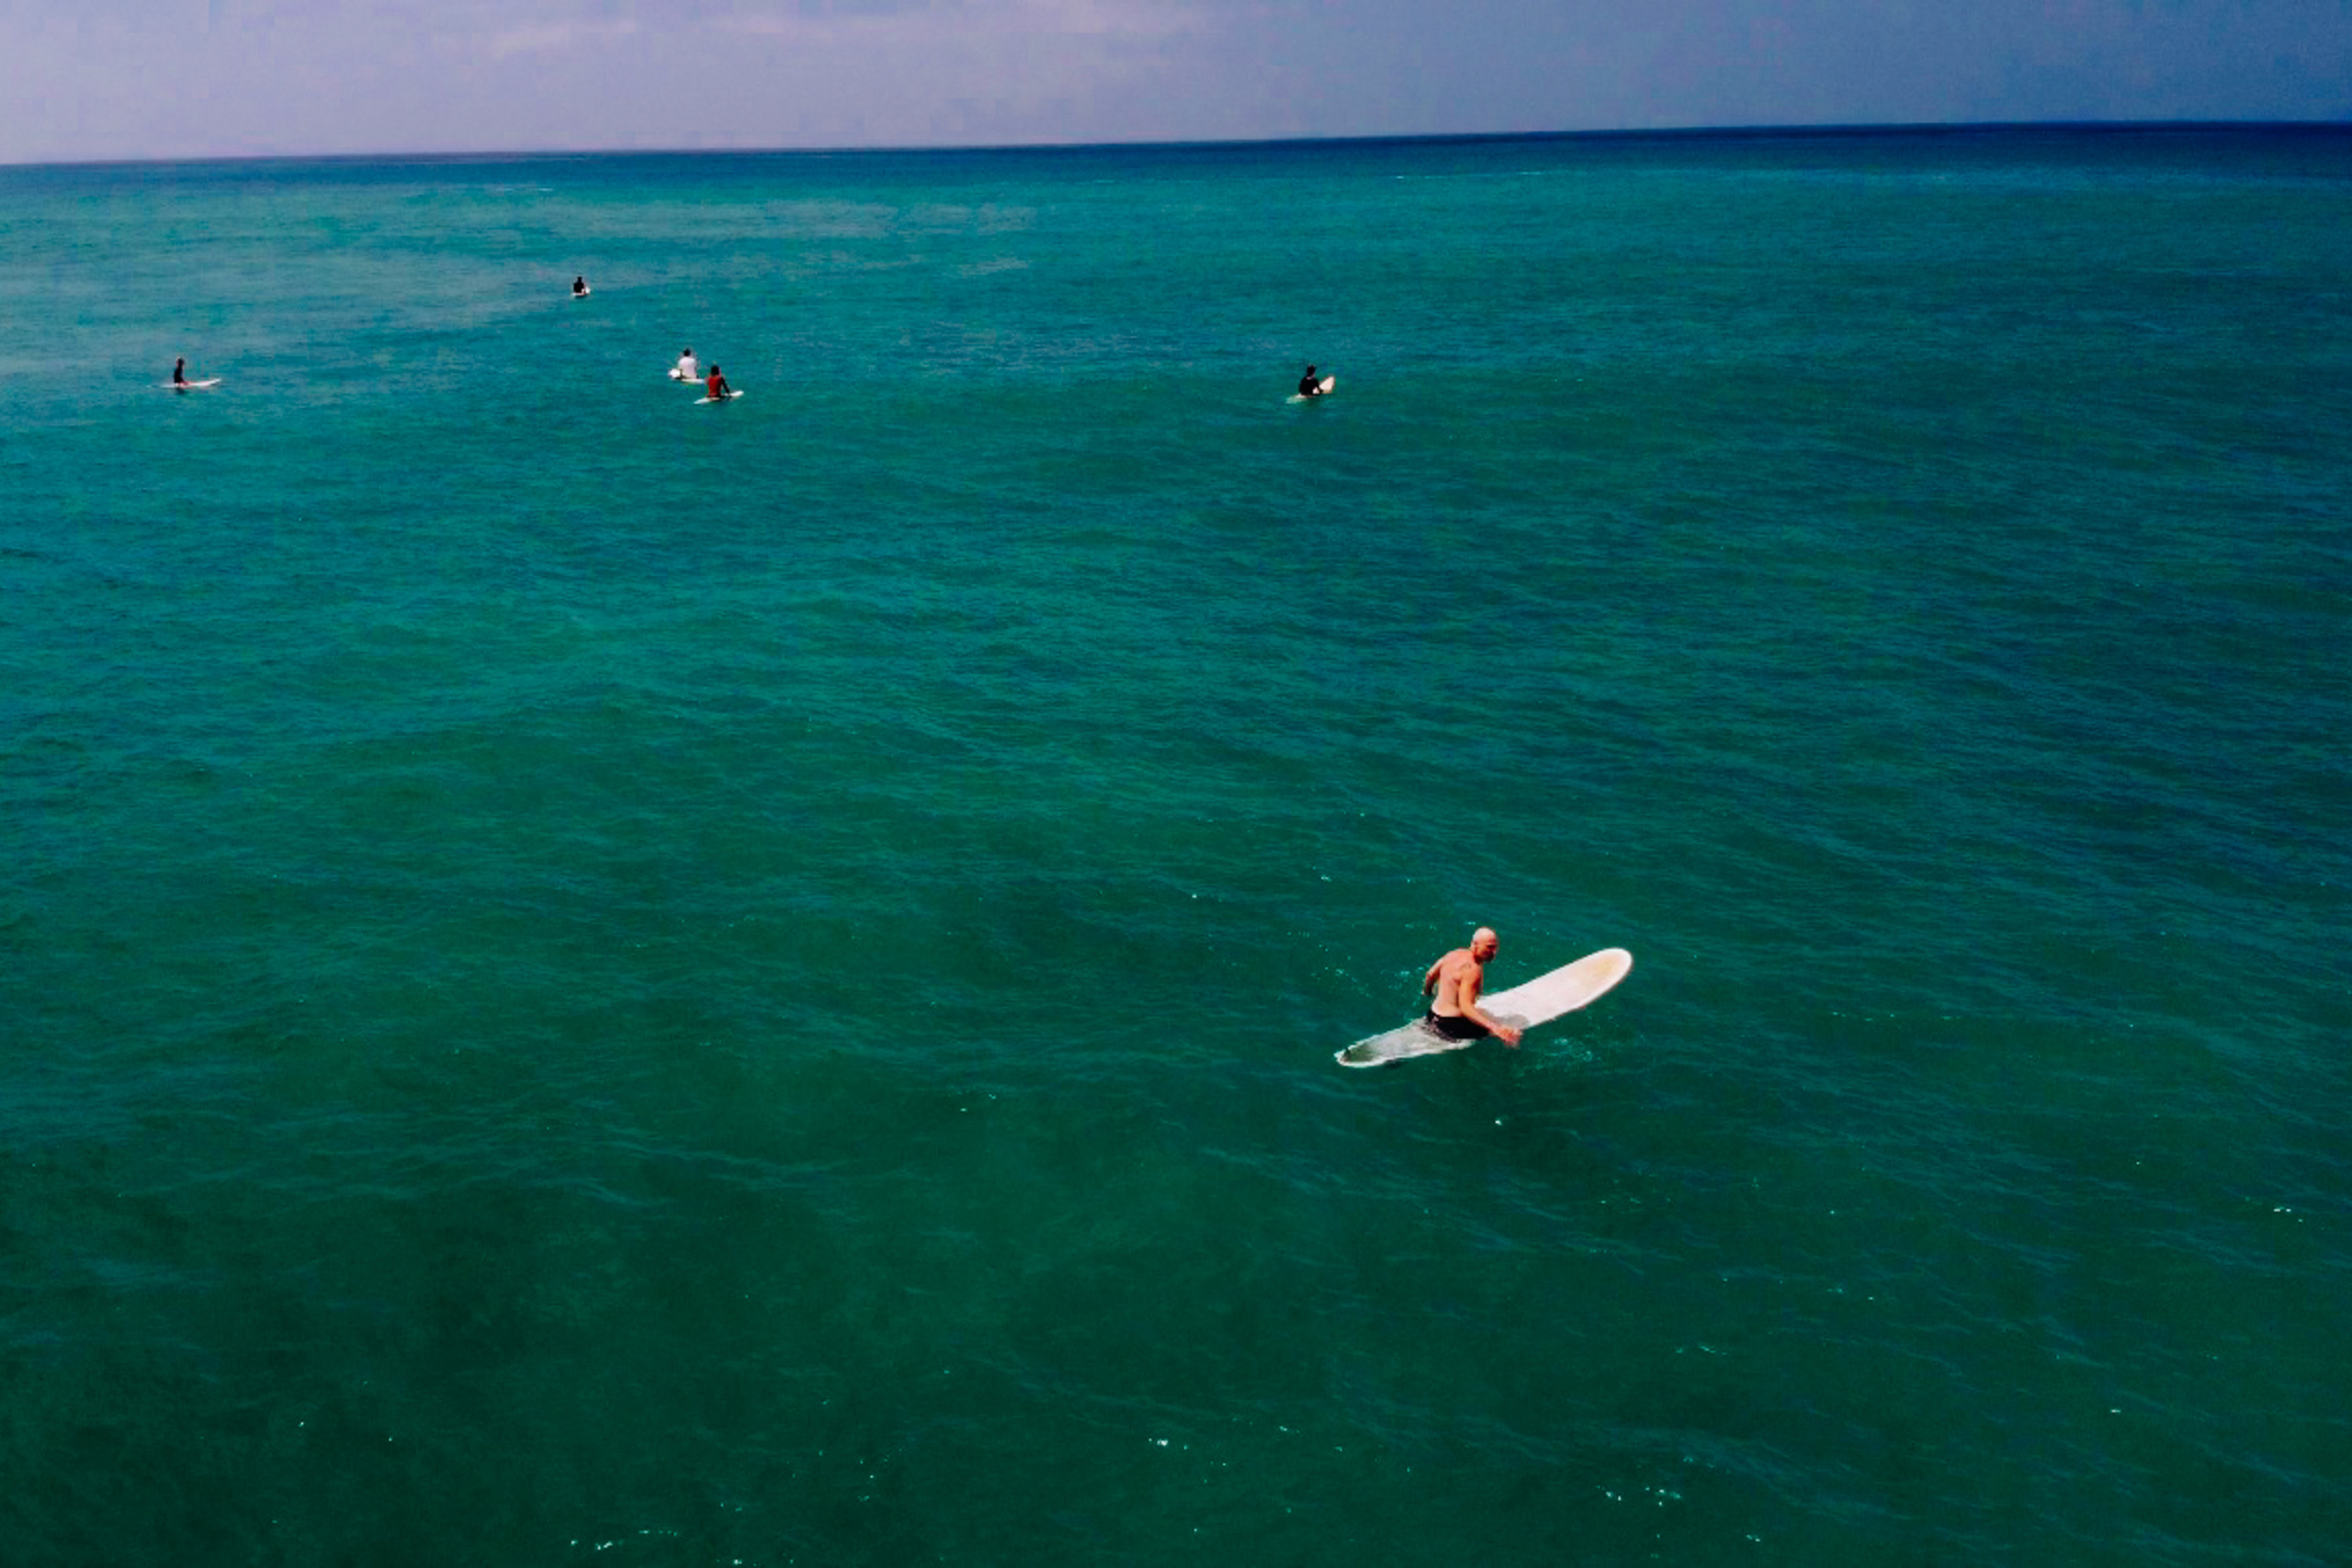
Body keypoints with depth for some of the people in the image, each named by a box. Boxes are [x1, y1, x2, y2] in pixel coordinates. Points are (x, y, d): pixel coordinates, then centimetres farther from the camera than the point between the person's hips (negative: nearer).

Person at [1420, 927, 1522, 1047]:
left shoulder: (1456, 954, 3)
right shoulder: (1472, 969, -22)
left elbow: (1430, 975, 18)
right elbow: (1465, 1007, -33)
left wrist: (1427, 992, 39)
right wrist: (1492, 1027, -43)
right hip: (1451, 1025, -10)